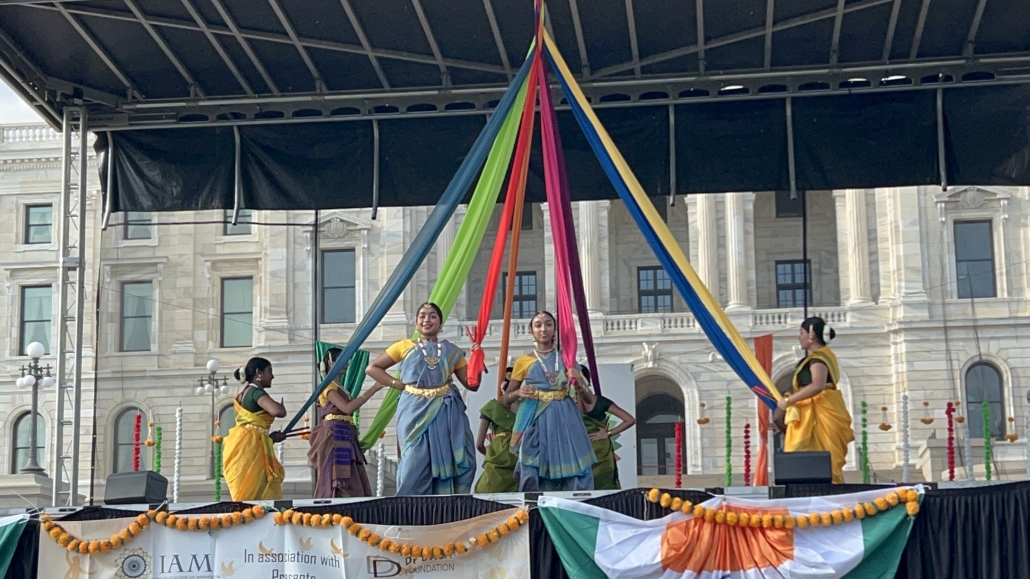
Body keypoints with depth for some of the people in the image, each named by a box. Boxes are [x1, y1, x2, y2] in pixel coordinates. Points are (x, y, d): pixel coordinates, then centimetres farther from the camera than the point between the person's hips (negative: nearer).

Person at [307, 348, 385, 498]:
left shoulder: (338, 387, 22)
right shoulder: (328, 385, -7)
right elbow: (348, 408, -20)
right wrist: (373, 389, -20)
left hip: (344, 437, 9)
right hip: (335, 436, -9)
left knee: (352, 485, 2)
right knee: (338, 483, -14)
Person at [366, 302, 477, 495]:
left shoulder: (451, 351, 14)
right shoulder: (405, 347, 9)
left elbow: (471, 383, 10)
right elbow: (372, 368, 9)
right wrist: (398, 384, 0)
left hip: (446, 413, 2)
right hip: (416, 412, -2)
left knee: (447, 461, -4)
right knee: (416, 463, -6)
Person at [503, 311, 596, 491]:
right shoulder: (524, 361, 6)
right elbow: (506, 398, 10)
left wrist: (578, 381, -8)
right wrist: (518, 392, -11)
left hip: (564, 419, 1)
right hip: (536, 421, -1)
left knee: (573, 465, -7)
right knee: (532, 470, -7)